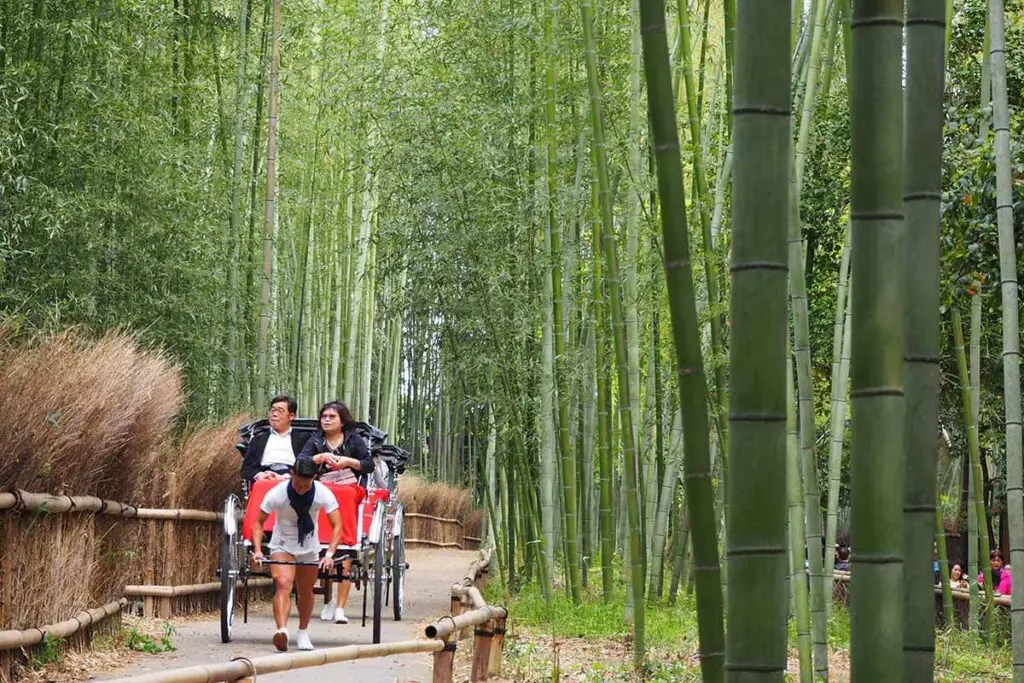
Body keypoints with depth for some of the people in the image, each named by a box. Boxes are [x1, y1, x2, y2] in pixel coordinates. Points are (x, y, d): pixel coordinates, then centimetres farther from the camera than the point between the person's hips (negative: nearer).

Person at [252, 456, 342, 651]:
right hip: (282, 546, -2)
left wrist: (329, 554, -32)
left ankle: (303, 633, 30)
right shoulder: (277, 493, -23)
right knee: (283, 584, -23)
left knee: (305, 591, 11)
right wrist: (258, 550, -27)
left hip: (309, 547, 2)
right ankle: (282, 631, -39)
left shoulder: (323, 493, -21)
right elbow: (258, 522, -14)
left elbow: (337, 526, -19)